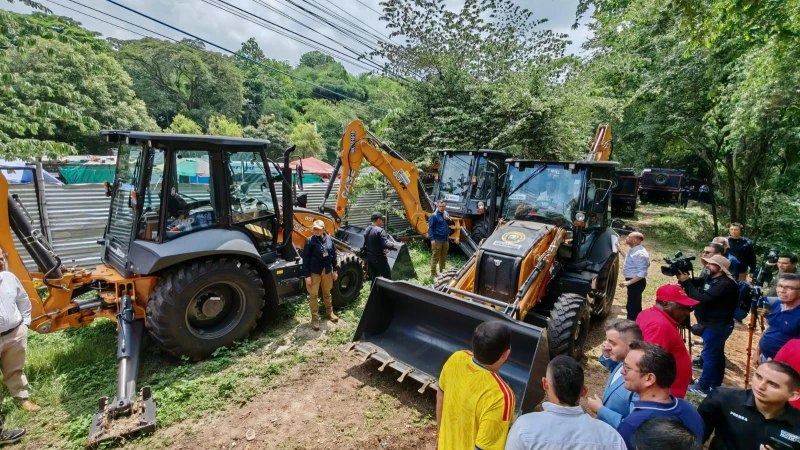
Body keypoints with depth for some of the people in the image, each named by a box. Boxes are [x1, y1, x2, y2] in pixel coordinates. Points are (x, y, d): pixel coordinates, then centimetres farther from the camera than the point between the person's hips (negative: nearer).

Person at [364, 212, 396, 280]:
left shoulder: (367, 230, 7)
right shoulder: (380, 230, -19)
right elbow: (385, 244, -27)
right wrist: (393, 245, -8)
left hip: (370, 258, 8)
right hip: (379, 259, -8)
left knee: (374, 279, 18)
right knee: (387, 279, 2)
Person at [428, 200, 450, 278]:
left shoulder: (446, 213, 9)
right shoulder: (434, 216, -11)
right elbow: (430, 228, -13)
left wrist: (448, 219, -6)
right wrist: (432, 239, -19)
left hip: (445, 239, 7)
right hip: (437, 239, -7)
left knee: (443, 257, 16)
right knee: (435, 257, -3)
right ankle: (433, 273, 2)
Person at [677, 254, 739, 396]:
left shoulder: (725, 284, -23)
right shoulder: (712, 278, 7)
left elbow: (703, 298, -29)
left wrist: (686, 282, -25)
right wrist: (685, 279, -12)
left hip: (717, 326, -10)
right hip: (714, 324, 10)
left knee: (709, 355, -2)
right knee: (716, 354, 18)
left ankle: (703, 387, 7)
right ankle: (715, 385, 29)